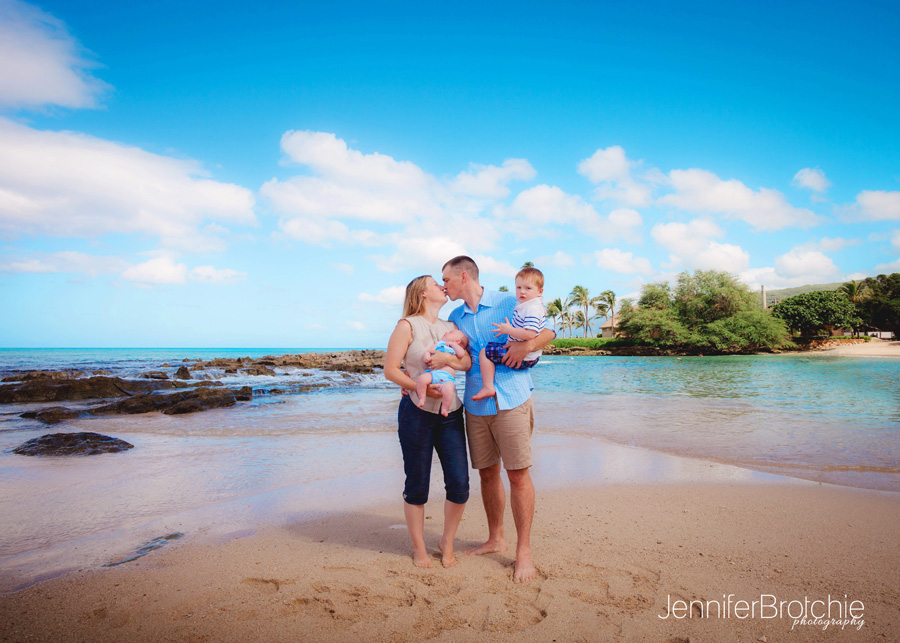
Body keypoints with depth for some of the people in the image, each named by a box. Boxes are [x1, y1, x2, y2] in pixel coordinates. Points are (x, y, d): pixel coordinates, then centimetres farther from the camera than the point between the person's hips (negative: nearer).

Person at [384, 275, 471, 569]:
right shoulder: (408, 325, -3)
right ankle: (419, 548, 25)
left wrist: (448, 359, -18)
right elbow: (390, 370, -9)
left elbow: (468, 362, 2)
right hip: (417, 412, -5)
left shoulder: (450, 327, 14)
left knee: (459, 484, 1)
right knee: (417, 485, 4)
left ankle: (447, 542, 25)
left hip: (450, 413, 5)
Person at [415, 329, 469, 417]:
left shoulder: (455, 349, 22)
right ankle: (421, 399, -8)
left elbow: (461, 354, 0)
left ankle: (444, 408, -11)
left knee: (448, 391, -33)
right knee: (422, 378, -29)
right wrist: (426, 357, -4)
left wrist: (452, 344, 6)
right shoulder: (438, 345, 28)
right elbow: (428, 351, 19)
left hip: (447, 378, -2)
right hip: (433, 373, 2)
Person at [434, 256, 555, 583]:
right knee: (487, 472, 12)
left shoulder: (508, 303, 0)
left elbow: (548, 330, 3)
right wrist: (443, 359, -10)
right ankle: (495, 538, 29)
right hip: (476, 405, 5)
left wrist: (525, 345, -16)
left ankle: (523, 551, 9)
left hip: (511, 400, -5)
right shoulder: (455, 317, 14)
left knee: (518, 474, -3)